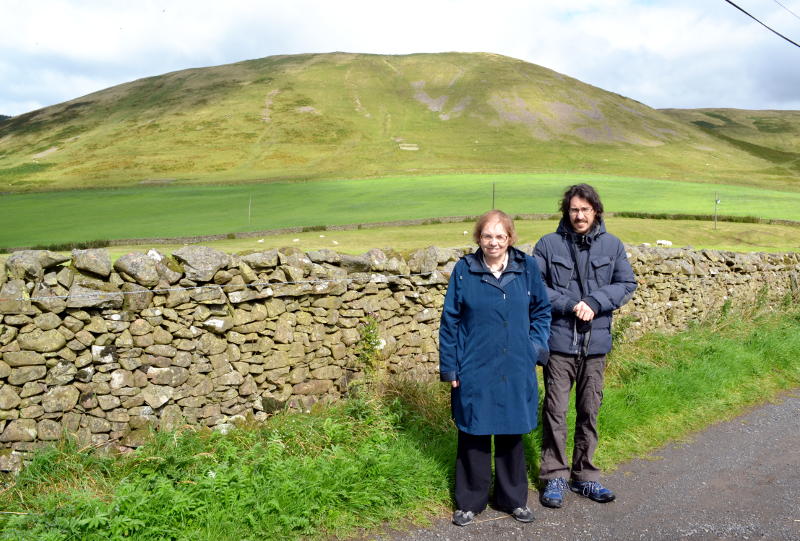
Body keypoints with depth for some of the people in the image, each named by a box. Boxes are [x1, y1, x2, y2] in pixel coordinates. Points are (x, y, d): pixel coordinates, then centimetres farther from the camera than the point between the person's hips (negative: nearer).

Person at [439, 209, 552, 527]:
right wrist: (449, 367, -3)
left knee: (511, 435, 14)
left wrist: (536, 346, -2)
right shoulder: (464, 270, -6)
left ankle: (514, 498, 32)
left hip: (515, 370, 2)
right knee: (473, 435, 9)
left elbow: (541, 310, 10)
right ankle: (470, 501, 26)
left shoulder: (527, 267, -1)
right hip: (475, 371, -1)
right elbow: (450, 321, -2)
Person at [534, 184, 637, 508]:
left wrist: (594, 302, -13)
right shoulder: (548, 244, -1)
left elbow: (626, 284, 3)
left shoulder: (612, 245, 5)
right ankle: (555, 476, 16)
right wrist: (570, 304, -17)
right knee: (555, 411, 2)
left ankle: (585, 476, 26)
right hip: (559, 341, -2)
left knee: (589, 411, 12)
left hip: (596, 343, 2)